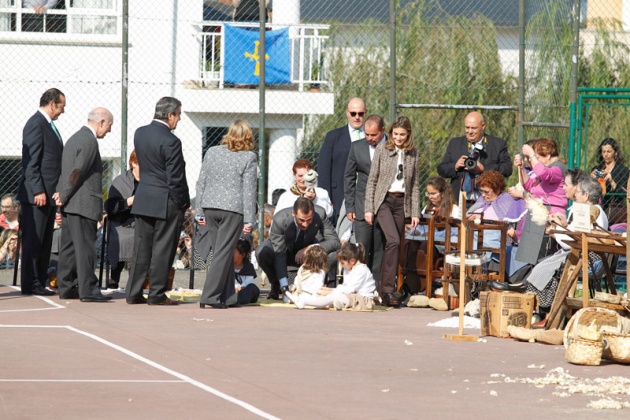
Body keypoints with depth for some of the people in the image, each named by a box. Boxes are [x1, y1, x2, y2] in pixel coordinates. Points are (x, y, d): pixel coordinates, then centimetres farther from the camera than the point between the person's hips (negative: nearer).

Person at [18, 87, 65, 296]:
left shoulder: (48, 125, 18)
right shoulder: (36, 124, -12)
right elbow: (30, 161, -18)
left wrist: (56, 192, 17)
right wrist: (38, 191, -23)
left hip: (49, 193, 10)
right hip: (37, 194, -10)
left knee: (45, 242, 11)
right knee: (33, 240, -5)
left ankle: (40, 283, 15)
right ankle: (30, 284, -3)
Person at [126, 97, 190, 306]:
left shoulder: (140, 133, 4)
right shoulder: (170, 141, -18)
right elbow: (176, 178, -17)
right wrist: (183, 204, -6)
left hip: (143, 199, 7)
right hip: (166, 202, -7)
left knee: (141, 248, 11)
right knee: (162, 249, 1)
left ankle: (133, 293, 12)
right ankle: (157, 294, 4)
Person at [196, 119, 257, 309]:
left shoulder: (212, 152, 9)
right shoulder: (248, 158, -4)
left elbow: (201, 183, 11)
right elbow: (249, 190, -6)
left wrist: (200, 211, 16)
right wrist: (249, 220, -4)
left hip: (210, 207, 5)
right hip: (232, 208, -5)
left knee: (223, 252, 13)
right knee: (223, 253, -3)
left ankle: (227, 297, 16)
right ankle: (209, 297, -8)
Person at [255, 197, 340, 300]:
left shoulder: (320, 214, -30)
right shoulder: (280, 219, -34)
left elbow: (335, 241, -26)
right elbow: (279, 254, -33)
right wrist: (284, 287, -40)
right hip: (284, 250, -1)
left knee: (334, 253, -28)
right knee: (262, 252, -34)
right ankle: (275, 285, -4)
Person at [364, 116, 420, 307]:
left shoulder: (413, 154, 8)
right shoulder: (382, 149, 0)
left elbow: (415, 185, 11)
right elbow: (372, 180, 1)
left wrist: (415, 212, 6)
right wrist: (369, 208, -4)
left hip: (402, 202, 3)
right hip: (383, 199, -3)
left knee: (393, 245, 2)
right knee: (393, 241, -20)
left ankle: (383, 288, 11)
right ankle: (388, 287, -20)